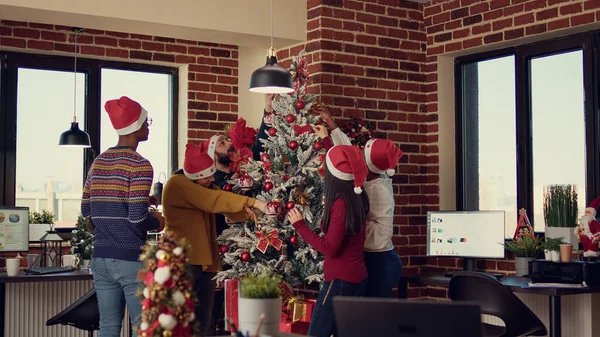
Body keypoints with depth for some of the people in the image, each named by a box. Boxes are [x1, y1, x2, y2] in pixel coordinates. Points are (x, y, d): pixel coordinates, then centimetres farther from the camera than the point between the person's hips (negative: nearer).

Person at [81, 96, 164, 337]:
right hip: (131, 257, -7)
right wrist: (157, 222, 1)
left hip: (100, 256, 7)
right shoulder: (140, 165, -13)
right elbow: (137, 218, -19)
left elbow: (86, 210, 13)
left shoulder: (97, 163, 9)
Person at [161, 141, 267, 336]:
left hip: (206, 261, 8)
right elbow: (214, 200, -22)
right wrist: (253, 203, -25)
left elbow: (230, 210, 7)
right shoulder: (177, 184, -11)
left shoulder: (205, 186, 17)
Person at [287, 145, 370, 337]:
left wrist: (299, 225, -11)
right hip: (357, 278, 9)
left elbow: (329, 249, -19)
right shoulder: (358, 198, 5)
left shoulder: (341, 204, -19)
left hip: (341, 280, -9)